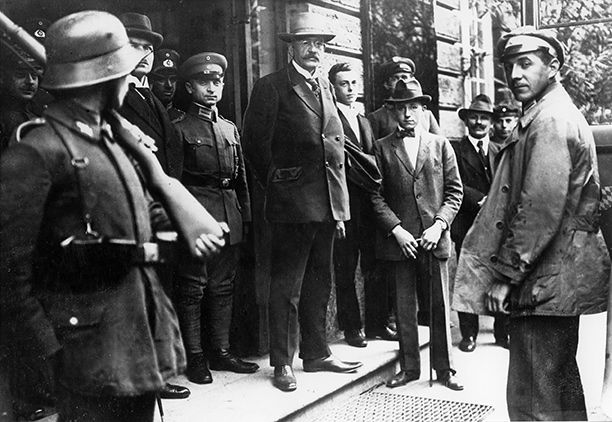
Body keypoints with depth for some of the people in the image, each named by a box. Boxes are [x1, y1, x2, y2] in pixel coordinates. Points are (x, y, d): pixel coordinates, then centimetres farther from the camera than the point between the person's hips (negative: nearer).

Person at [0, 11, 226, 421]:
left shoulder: (115, 139, 13)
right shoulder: (35, 152, -16)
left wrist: (189, 230, 3)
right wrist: (43, 345, -16)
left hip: (142, 323, 8)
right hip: (90, 341, -8)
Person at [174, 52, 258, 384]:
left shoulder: (230, 128, 17)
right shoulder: (180, 129, -1)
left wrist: (245, 216, 10)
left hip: (230, 219, 6)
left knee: (223, 286, 11)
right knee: (192, 288, -1)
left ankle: (221, 351, 21)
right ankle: (194, 358, 8)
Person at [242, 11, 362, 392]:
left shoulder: (326, 88, 17)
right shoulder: (272, 87, -3)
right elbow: (255, 142, -4)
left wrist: (340, 204, 13)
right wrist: (276, 181, 0)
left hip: (328, 203, 6)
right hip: (293, 203, -6)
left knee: (319, 282, 14)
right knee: (287, 285, -1)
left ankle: (316, 353, 25)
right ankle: (283, 363, 8)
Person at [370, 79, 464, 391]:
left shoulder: (440, 145, 9)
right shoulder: (382, 148, 5)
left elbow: (454, 191, 6)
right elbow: (376, 195, 1)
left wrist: (439, 225, -7)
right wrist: (396, 229, -10)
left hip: (435, 238, 1)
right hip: (398, 239, 0)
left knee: (440, 307, 5)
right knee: (404, 309, 7)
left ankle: (444, 368, 17)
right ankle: (409, 367, 19)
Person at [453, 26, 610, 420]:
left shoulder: (549, 120, -15)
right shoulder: (564, 114, 17)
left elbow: (541, 209, -23)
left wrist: (505, 274, -17)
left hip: (543, 283, -11)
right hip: (564, 277, 11)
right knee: (562, 380, 21)